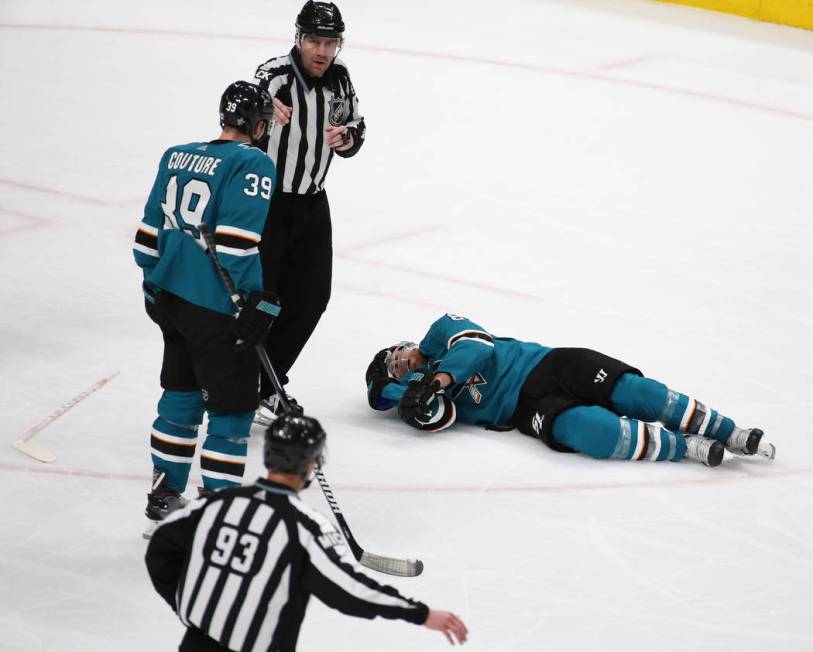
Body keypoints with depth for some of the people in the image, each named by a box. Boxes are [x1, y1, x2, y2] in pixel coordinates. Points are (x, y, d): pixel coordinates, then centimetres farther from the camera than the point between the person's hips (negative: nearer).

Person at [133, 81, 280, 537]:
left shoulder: (177, 157, 9)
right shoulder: (254, 165, -13)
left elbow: (151, 229, 14)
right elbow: (240, 242, -22)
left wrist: (154, 283, 25)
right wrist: (261, 304, -20)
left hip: (172, 298, 8)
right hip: (218, 311, -8)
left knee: (183, 397, 21)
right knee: (232, 410, 0)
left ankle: (164, 500, 30)